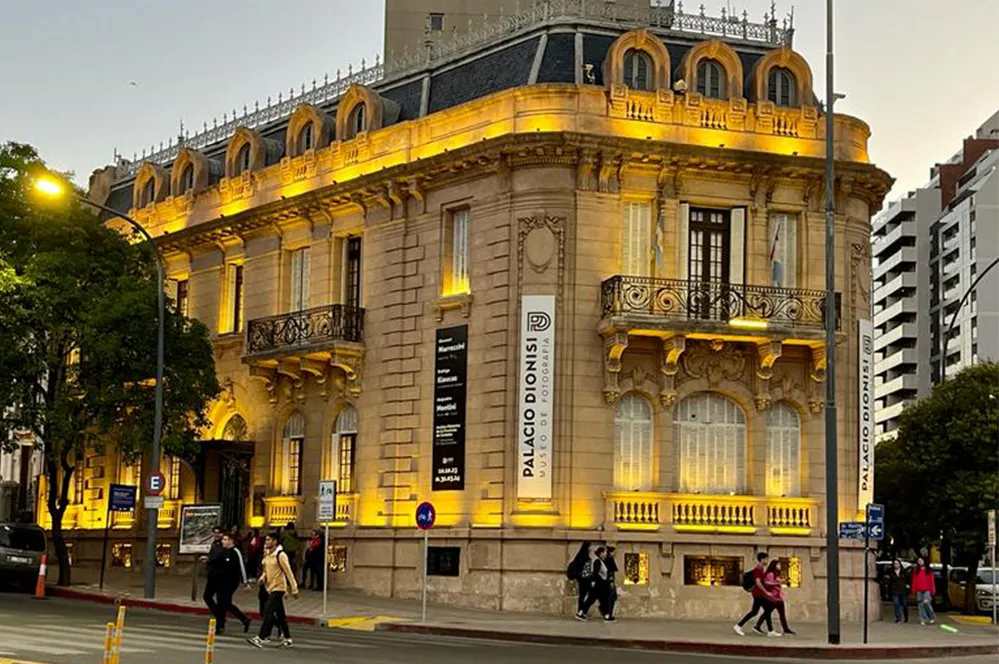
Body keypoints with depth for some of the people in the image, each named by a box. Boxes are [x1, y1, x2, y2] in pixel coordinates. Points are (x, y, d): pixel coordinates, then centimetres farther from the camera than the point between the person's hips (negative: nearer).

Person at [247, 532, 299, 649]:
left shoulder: (280, 555, -15)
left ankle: (260, 638, -17)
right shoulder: (267, 555, 10)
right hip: (270, 587, 9)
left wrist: (294, 589, -13)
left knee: (268, 612, -15)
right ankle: (288, 639, 21)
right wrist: (263, 577, 3)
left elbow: (288, 572, -14)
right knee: (280, 615, 13)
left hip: (278, 588, -9)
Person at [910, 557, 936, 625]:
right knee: (920, 605, 1)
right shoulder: (916, 571, 11)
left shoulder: (928, 570, 6)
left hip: (927, 590, -3)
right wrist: (914, 591, 4)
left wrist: (933, 590, -2)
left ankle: (932, 616, -2)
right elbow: (914, 581, 10)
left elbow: (932, 581, 4)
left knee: (926, 602, -20)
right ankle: (923, 620, 6)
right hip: (919, 590, 3)